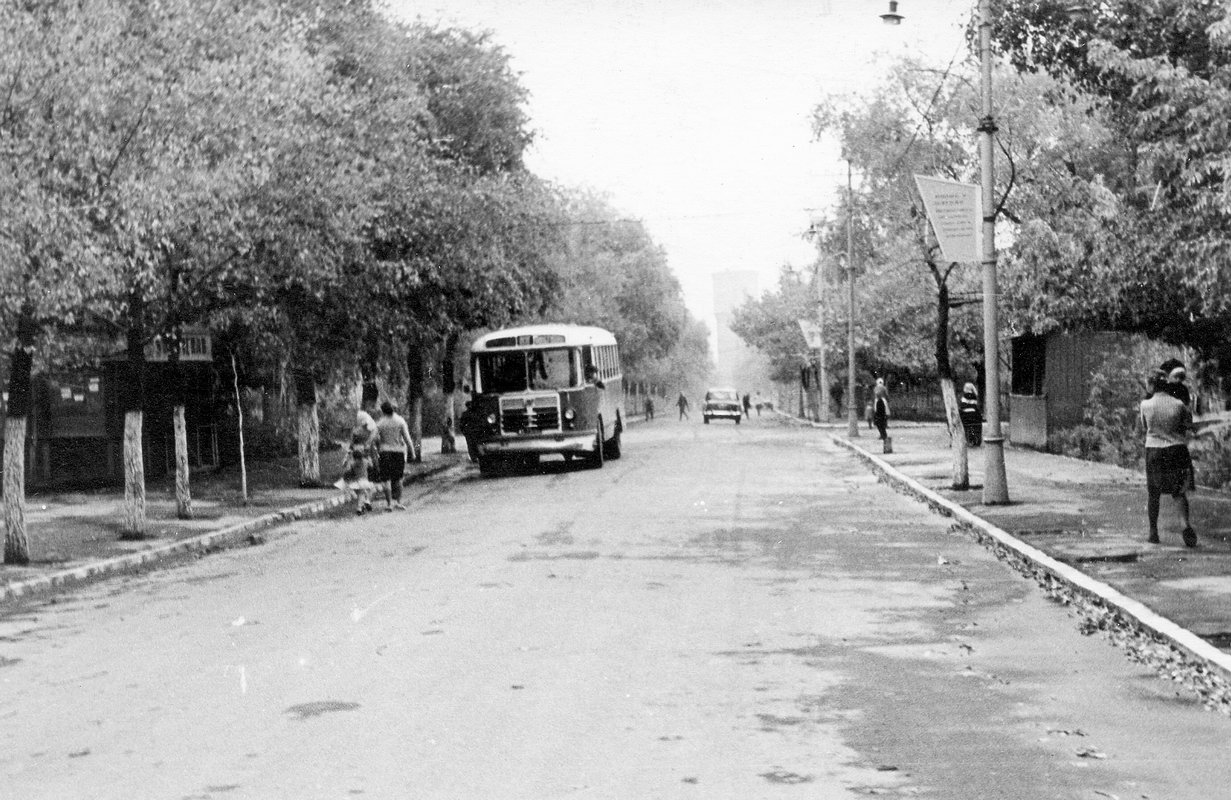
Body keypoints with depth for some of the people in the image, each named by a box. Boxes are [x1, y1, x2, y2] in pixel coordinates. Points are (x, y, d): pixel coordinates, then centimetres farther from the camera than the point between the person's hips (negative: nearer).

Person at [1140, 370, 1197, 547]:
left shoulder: (1146, 405, -6)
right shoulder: (1178, 404, -6)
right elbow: (1189, 425, 3)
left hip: (1154, 451, 0)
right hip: (1177, 449, 0)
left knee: (1153, 493, 12)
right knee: (1179, 491, 10)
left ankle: (1153, 532, 16)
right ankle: (1185, 524, -12)